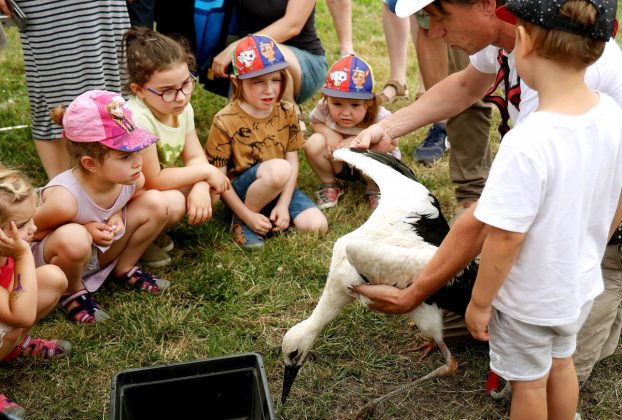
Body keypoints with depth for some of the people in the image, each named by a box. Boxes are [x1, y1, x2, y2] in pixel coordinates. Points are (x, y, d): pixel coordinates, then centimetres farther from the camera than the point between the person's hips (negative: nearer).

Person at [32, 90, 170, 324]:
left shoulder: (133, 179, -19)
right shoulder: (64, 199, -36)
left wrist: (117, 216, -16)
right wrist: (85, 229, -29)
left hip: (101, 251, 6)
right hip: (49, 259, -5)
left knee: (156, 203, -10)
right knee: (73, 237, -41)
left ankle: (124, 269, 11)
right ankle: (72, 291, -7)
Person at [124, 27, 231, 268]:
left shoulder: (182, 108, -9)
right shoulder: (138, 120, -34)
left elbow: (195, 157, -4)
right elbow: (153, 180, -30)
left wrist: (200, 188, -27)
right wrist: (205, 171, -21)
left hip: (155, 187, 8)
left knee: (210, 190, -9)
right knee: (173, 203, -32)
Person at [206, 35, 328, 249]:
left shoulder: (287, 112, -1)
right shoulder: (225, 121, -13)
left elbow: (293, 162, -1)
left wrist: (283, 204, -13)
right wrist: (247, 215, -18)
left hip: (280, 188, 5)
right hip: (241, 190, -4)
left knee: (317, 225, -18)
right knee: (279, 169, -35)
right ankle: (242, 222, -14)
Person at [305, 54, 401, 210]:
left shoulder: (379, 117, -31)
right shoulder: (324, 109, -24)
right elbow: (315, 123, -3)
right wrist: (329, 133, -26)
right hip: (340, 164, 2)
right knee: (314, 143, -26)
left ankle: (374, 191, 0)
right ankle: (328, 185, 1)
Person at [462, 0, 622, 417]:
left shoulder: (529, 144, -36)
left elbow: (504, 239, -27)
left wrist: (479, 302, -12)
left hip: (530, 300, -6)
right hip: (581, 285, 6)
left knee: (529, 383, 19)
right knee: (561, 364, 29)